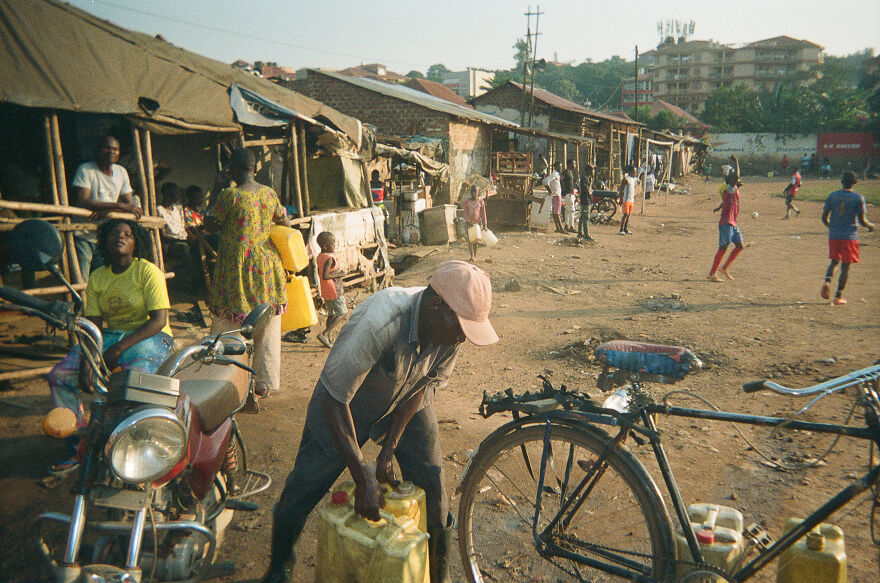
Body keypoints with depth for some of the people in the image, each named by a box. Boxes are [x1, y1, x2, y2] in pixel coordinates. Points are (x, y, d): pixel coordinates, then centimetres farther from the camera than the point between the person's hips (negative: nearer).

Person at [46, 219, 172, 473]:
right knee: (59, 376, -9)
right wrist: (87, 358, -14)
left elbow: (159, 320, -17)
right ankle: (78, 447, 2)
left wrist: (119, 348, -24)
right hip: (110, 335, 6)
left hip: (150, 337, -6)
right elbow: (93, 324, 5)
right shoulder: (97, 278, 8)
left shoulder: (148, 271, -9)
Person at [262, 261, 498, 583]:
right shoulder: (379, 323, -42)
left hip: (408, 403, 4)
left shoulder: (452, 327, -24)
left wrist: (388, 452, -12)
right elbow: (333, 398, -33)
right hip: (346, 403, -3)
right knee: (302, 490, 2)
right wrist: (362, 477, -31)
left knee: (434, 496, 0)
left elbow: (423, 386, -10)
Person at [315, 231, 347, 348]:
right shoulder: (329, 258, -21)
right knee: (342, 313, 1)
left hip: (325, 291, 9)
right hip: (334, 291, -9)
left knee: (331, 314, 16)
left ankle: (328, 339, 16)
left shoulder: (319, 257, 8)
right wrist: (338, 274, -16)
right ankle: (324, 334, -8)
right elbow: (325, 276, -29)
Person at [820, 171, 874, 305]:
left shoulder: (832, 196, 2)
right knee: (845, 266, 4)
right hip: (850, 236, -3)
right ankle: (838, 297, 5)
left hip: (833, 235, 3)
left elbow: (824, 217, 3)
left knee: (834, 261, 18)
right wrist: (870, 225, 14)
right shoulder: (858, 198, -5)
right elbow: (862, 221, -8)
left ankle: (827, 282, -10)